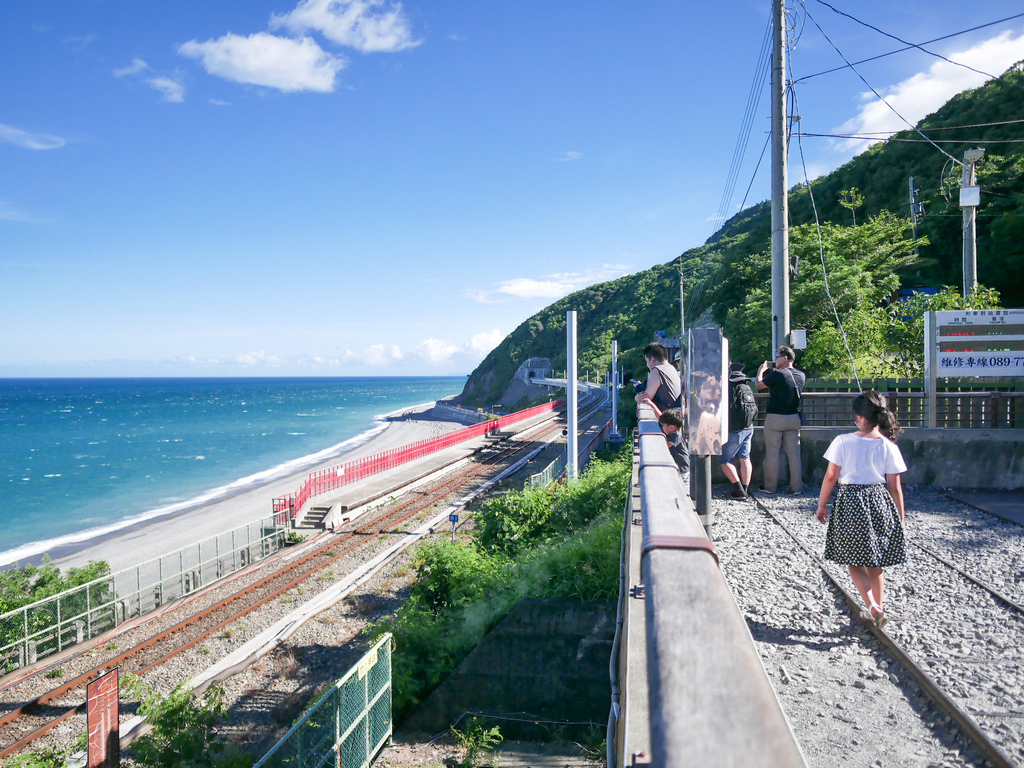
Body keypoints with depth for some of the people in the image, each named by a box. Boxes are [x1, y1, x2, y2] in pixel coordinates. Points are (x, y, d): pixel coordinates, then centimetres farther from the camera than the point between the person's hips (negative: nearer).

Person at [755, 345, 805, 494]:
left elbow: (759, 385, 2)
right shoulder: (801, 376, 5)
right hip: (794, 418, 5)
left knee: (772, 453, 3)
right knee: (794, 453, 8)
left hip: (775, 417, -5)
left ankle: (770, 486, 10)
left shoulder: (776, 374, -13)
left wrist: (761, 370, 18)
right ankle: (796, 487, 11)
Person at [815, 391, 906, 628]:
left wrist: (822, 504, 8)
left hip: (850, 501, -2)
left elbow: (831, 477, -4)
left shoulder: (843, 441, -7)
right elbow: (895, 487, 0)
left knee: (854, 560, 7)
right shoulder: (888, 446, -3)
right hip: (879, 502, 2)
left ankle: (872, 605, -9)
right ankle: (879, 606, 21)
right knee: (875, 561, 16)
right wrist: (899, 518, 10)